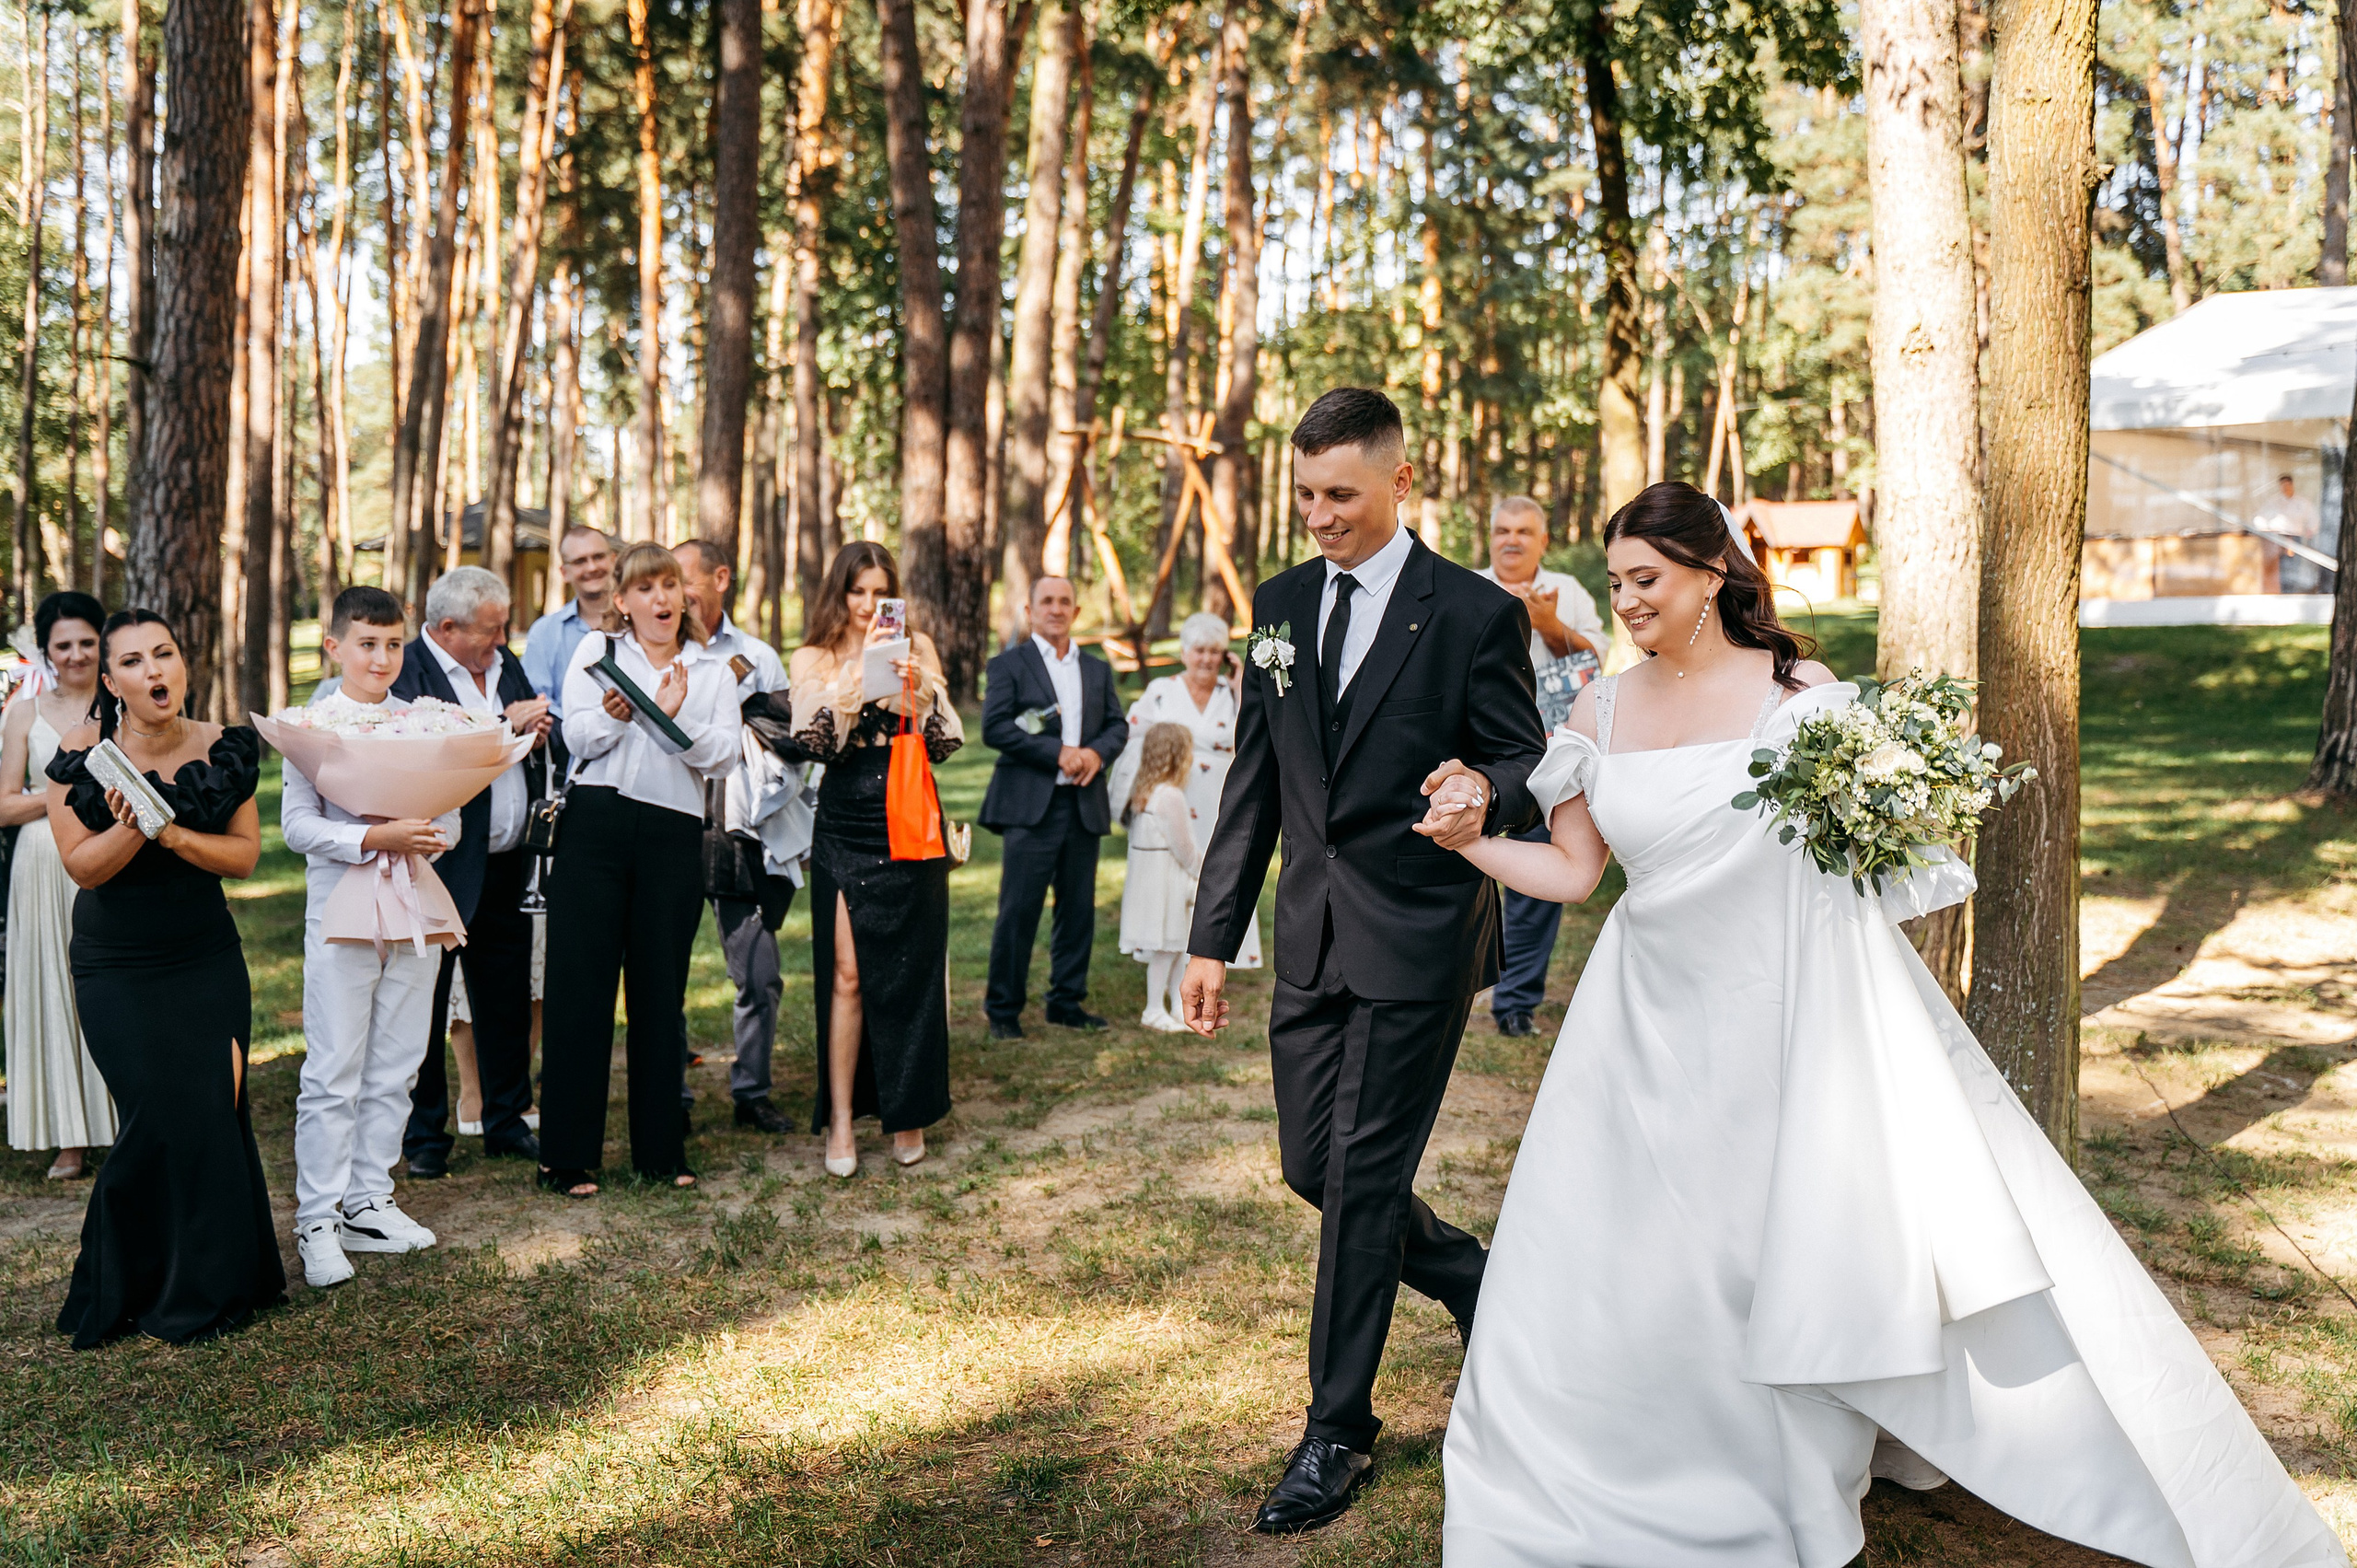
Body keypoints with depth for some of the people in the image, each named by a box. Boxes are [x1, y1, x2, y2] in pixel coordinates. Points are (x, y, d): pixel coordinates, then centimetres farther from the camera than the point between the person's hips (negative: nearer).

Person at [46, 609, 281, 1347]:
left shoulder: (221, 749, -4)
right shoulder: (83, 751, -10)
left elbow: (245, 854, -3)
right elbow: (83, 866, -10)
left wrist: (174, 833, -20)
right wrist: (131, 825, -28)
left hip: (208, 961, 3)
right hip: (117, 970, -2)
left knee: (215, 1112, -4)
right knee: (166, 1112, -10)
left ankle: (215, 1279, 15)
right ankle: (124, 1288, 12)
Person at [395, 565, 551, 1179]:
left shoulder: (506, 665, 15)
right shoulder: (407, 669, -10)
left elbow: (537, 747, 23)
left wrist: (539, 735, 0)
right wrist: (503, 727, -17)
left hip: (508, 865, 7)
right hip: (441, 867, -7)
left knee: (508, 998, 13)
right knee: (426, 1002, 4)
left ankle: (506, 1123, 25)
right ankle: (425, 1135, 15)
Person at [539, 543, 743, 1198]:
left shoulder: (713, 672, 14)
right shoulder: (596, 652, 11)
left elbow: (725, 756, 0)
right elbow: (576, 737, -1)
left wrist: (677, 717, -16)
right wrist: (614, 714, -21)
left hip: (674, 832, 1)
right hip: (596, 823, -1)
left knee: (661, 990, 6)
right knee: (580, 983, -1)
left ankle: (661, 1150, 17)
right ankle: (568, 1155, 7)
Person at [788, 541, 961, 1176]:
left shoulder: (917, 647, 8)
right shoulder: (813, 660, 7)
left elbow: (945, 743, 1)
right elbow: (814, 740, -11)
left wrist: (917, 689, -15)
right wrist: (859, 672, -18)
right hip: (845, 832, -1)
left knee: (911, 973, 5)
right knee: (846, 974, -4)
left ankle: (907, 1111, 19)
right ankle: (841, 1121, 3)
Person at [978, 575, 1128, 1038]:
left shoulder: (1098, 670, 18)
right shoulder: (1008, 665, 2)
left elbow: (1118, 725, 13)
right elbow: (995, 727, -10)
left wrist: (1097, 752, -10)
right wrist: (1059, 752, -16)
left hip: (1084, 806, 5)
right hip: (1030, 807, -5)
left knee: (1078, 909, 8)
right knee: (1018, 912, -4)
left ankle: (1067, 1001, 20)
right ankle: (1003, 1011, 5)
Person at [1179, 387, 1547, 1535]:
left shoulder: (1476, 613, -8)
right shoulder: (1282, 603, 8)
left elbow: (1528, 762, -3)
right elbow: (1253, 782, 11)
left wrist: (1487, 802, -28)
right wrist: (1213, 935, 8)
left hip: (1416, 937, -6)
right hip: (1311, 937, 6)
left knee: (1361, 1178, -1)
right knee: (1313, 1166, 11)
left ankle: (1337, 1432, 16)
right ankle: (1475, 1281, 38)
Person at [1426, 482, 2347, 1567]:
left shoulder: (1798, 691, -5)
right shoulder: (1600, 715, 3)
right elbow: (1571, 870, 6)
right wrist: (1466, 836, -7)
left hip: (1789, 1014, -3)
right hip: (1653, 1022, 3)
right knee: (1599, 1266, 7)